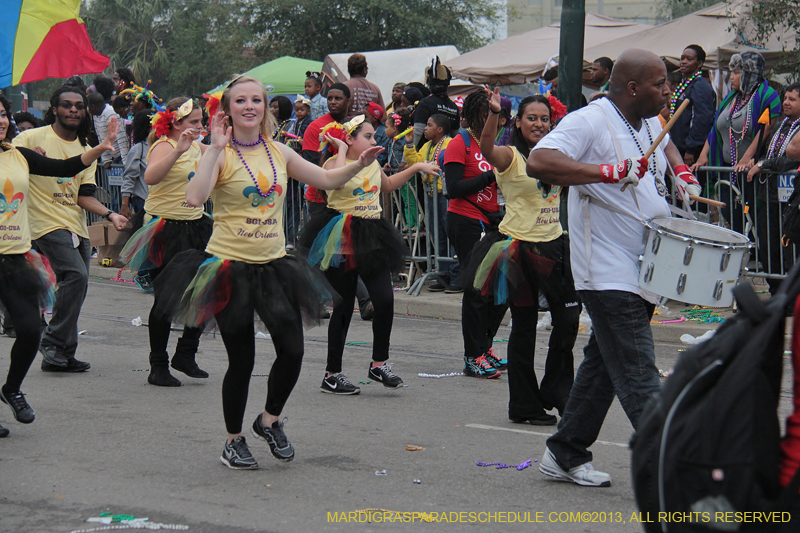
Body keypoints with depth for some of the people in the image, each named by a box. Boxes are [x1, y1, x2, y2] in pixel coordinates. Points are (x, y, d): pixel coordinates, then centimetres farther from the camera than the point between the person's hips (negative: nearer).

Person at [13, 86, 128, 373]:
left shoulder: (85, 150, 15)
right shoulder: (34, 138, -4)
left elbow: (85, 196, 10)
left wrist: (110, 215, -6)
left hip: (77, 228, 7)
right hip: (48, 223, -7)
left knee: (75, 285, 5)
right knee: (76, 276, -22)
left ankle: (57, 357, 12)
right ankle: (54, 344, -12)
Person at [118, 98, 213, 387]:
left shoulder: (196, 147, 12)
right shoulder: (164, 146, -13)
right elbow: (151, 177, -34)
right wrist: (178, 150, -42)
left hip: (194, 226, 8)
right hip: (166, 229, -8)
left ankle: (185, 354, 20)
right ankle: (158, 368, 6)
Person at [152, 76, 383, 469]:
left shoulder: (278, 152, 8)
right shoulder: (221, 154, -8)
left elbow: (326, 179, 16)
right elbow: (195, 197, -25)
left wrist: (358, 165, -1)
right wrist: (216, 148, -25)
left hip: (274, 264, 5)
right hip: (230, 266, -5)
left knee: (292, 350, -1)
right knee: (241, 360, 1)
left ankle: (270, 419, 26)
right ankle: (233, 441, 21)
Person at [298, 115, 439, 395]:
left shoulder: (373, 163, 14)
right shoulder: (333, 162, -7)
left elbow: (387, 185, 34)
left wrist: (416, 168, 29)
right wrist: (342, 150, -18)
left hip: (371, 239, 6)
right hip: (342, 241, -6)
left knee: (385, 299, -8)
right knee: (344, 307, 0)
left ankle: (379, 363, 10)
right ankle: (332, 374, 11)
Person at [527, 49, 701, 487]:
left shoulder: (649, 122, 13)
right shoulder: (589, 122, -15)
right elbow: (538, 162, -30)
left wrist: (681, 171, 19)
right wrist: (608, 172, -34)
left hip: (640, 270, 10)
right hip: (607, 274, -10)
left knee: (603, 366, 16)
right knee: (639, 378, -11)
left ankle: (566, 455, 26)